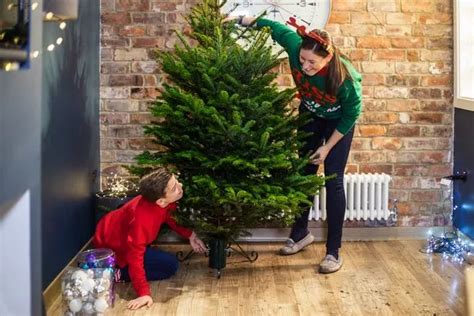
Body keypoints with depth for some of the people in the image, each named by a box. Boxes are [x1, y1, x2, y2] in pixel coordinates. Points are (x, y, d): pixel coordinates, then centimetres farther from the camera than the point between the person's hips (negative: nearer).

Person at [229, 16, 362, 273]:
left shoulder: (346, 78, -38)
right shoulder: (296, 46, -32)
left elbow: (351, 115, -21)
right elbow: (273, 27, -12)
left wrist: (327, 148, -16)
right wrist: (242, 19, -21)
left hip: (338, 123, -4)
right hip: (309, 116, 4)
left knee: (333, 181, -8)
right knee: (304, 174, 11)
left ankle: (333, 251, -2)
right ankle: (301, 233, 29)